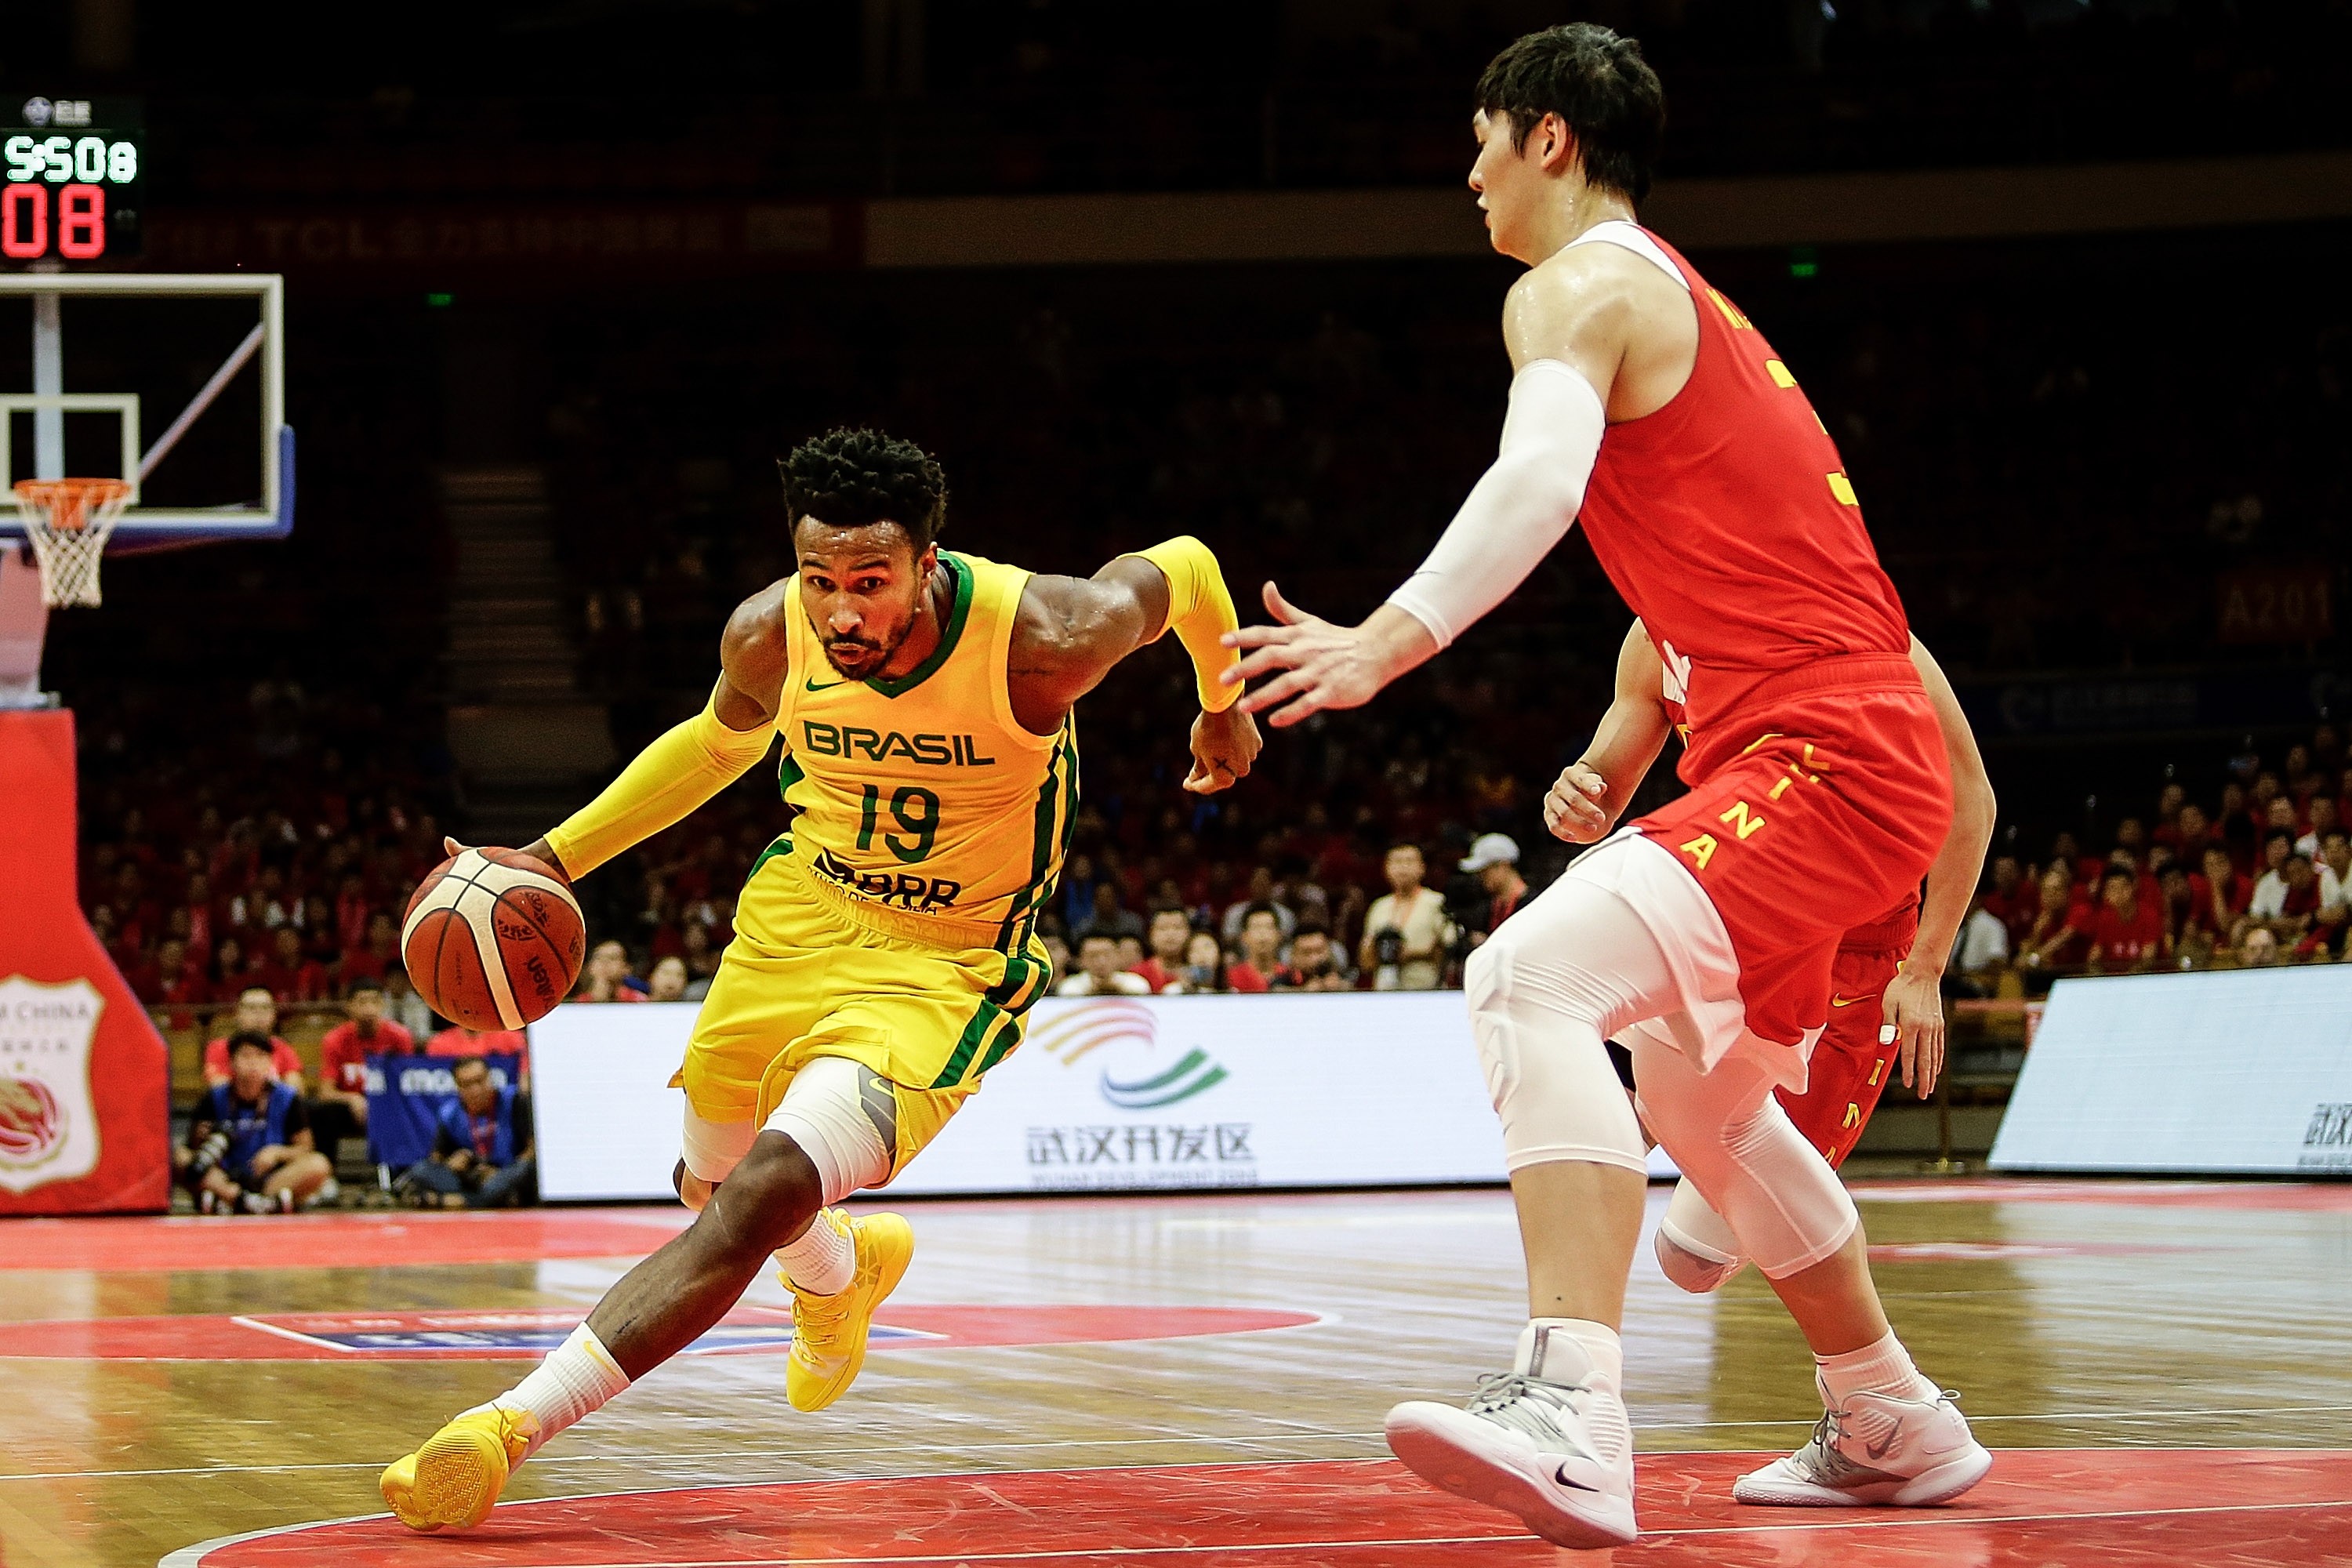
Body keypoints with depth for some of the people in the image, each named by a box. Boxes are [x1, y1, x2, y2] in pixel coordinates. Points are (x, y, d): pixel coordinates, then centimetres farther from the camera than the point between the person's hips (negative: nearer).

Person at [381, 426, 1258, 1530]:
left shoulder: (1039, 637, -27)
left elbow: (1183, 566, -5)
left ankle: (512, 1425, -29)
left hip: (943, 970, -5)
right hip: (801, 909, 5)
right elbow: (723, 740, 10)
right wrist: (557, 856, 5)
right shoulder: (768, 636, -16)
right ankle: (841, 1273, 58)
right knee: (711, 1186, 22)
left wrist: (1223, 704, 15)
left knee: (766, 1196, -25)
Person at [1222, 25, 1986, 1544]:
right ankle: (1894, 1429, 38)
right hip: (1862, 746, 10)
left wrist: (1385, 645, -36)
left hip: (1822, 758, -10)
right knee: (1697, 1094, 28)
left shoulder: (1582, 283, -6)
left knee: (1536, 975, -27)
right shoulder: (1687, 302, 25)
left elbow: (1542, 477, -26)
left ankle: (1572, 1415, -43)